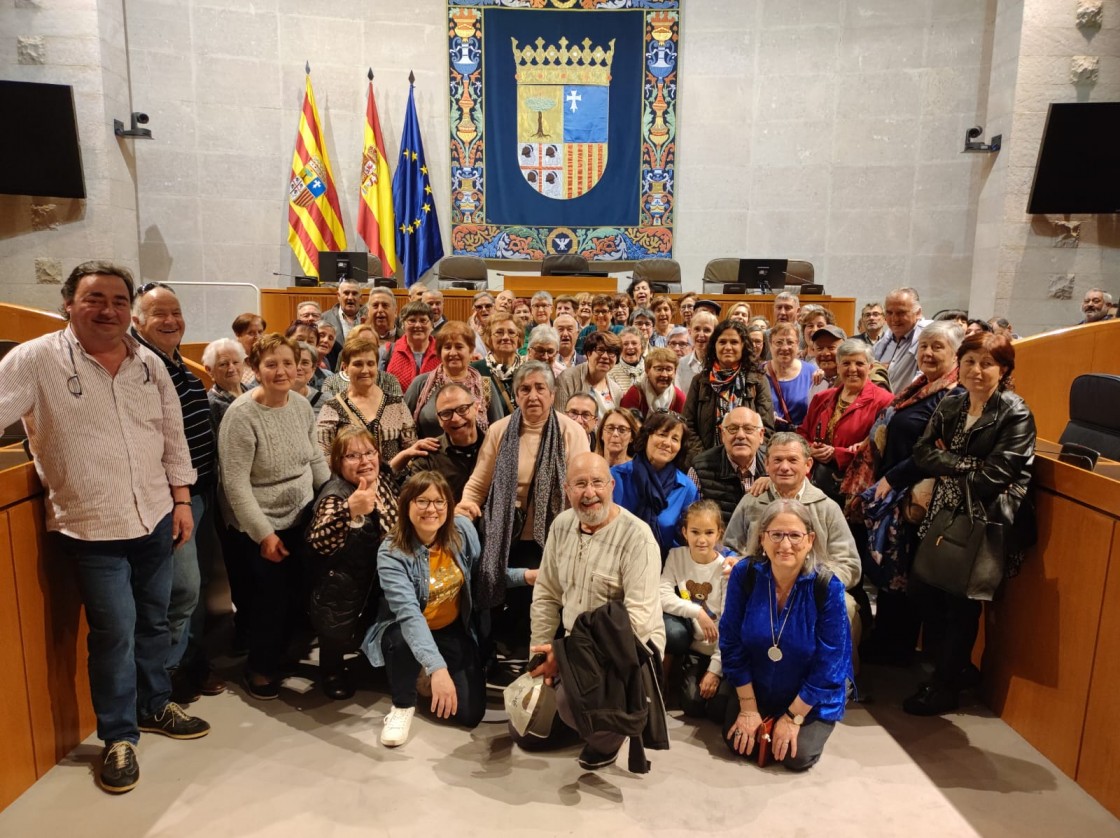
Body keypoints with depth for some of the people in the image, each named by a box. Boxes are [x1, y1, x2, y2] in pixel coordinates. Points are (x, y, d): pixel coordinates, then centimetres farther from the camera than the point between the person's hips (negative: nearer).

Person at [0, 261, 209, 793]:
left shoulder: (149, 363, 4)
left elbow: (173, 434, 9)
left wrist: (181, 500, 7)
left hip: (155, 518, 5)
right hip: (90, 528, -4)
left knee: (153, 621, 18)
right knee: (114, 631, 1)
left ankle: (154, 706, 39)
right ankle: (118, 737, 21)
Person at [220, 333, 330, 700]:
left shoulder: (302, 405, -1)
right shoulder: (241, 414, -20)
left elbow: (316, 460, 10)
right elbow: (235, 484, -20)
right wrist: (263, 533, -20)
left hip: (303, 518, 6)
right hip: (261, 527, -6)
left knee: (299, 591, 11)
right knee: (273, 596, 2)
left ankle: (283, 654, 37)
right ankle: (260, 667, 28)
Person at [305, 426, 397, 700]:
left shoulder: (384, 478, -8)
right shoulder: (335, 495, -31)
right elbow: (318, 544, -50)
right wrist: (350, 511, -63)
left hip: (380, 577, 7)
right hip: (343, 588, -7)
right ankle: (331, 671, 27)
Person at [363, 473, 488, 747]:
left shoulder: (463, 530, -15)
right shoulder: (391, 553, -27)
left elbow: (481, 576, 3)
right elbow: (409, 614, -40)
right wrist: (437, 668, -51)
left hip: (453, 630, 4)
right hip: (405, 631, -3)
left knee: (470, 713, -5)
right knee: (403, 642, -40)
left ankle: (424, 676, 27)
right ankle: (403, 706, -7)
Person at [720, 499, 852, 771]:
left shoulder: (827, 587, -25)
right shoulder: (745, 574, -20)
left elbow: (828, 664, -18)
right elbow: (732, 644, -11)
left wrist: (793, 716, -14)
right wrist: (748, 707, -9)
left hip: (812, 696, -2)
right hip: (755, 687, 2)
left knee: (797, 756, -13)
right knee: (739, 744, -8)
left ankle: (810, 725, 20)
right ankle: (760, 718, 25)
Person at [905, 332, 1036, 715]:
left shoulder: (1015, 414, -11)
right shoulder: (949, 406, 7)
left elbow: (995, 475, -18)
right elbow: (923, 453, -1)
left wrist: (947, 466, -9)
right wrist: (967, 465, -16)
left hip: (985, 523, -6)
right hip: (945, 516, 6)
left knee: (962, 603, 4)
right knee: (923, 590, 7)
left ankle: (945, 686, 23)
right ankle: (956, 669, 29)